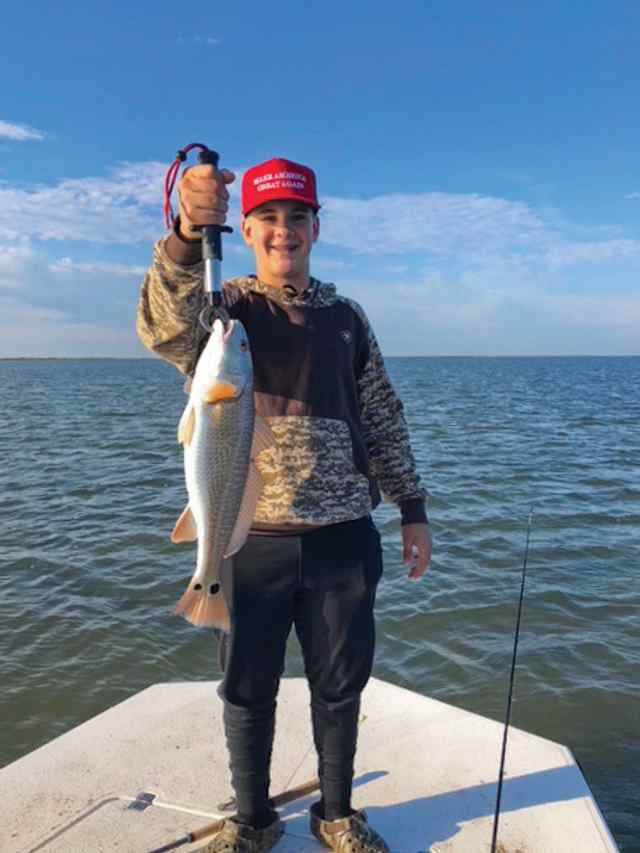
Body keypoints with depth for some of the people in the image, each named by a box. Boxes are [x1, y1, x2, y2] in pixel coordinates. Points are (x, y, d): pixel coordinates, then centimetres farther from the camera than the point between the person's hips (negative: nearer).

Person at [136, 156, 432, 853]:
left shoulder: (347, 317, 10)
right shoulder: (221, 307, 1)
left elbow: (383, 421, 12)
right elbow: (165, 328, -24)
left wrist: (412, 510, 8)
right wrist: (188, 236, -42)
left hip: (343, 537, 3)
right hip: (251, 539, -2)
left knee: (340, 685, 15)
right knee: (248, 690, 13)